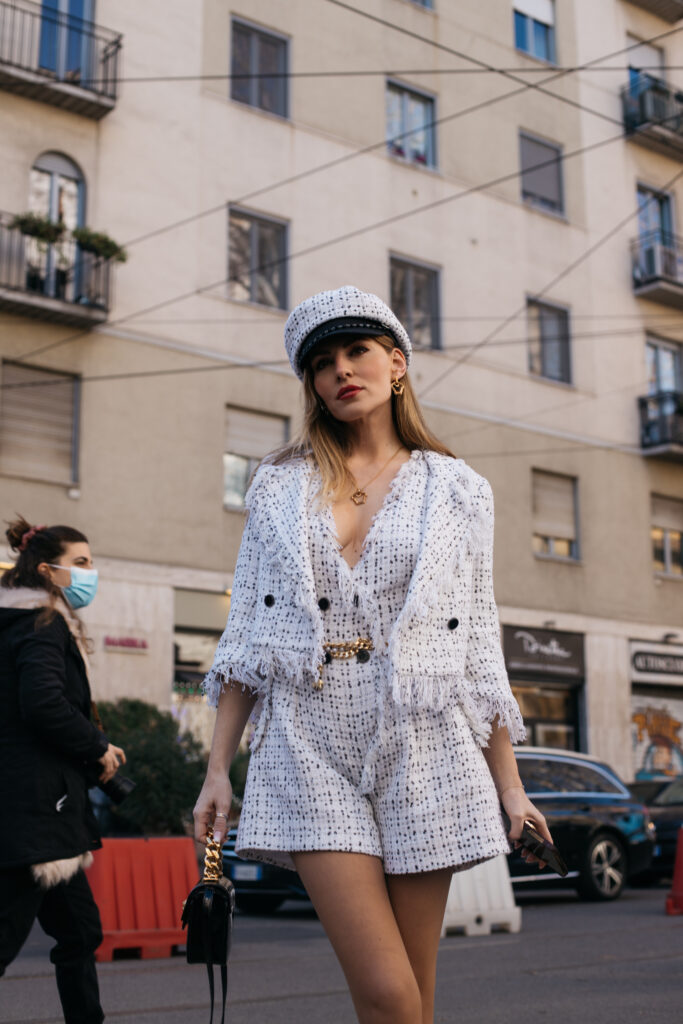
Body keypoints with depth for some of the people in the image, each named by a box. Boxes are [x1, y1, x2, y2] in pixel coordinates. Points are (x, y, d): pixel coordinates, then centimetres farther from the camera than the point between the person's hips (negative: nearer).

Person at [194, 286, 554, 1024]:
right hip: (313, 747, 0)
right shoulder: (279, 485, 10)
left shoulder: (458, 491, 7)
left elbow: (478, 646, 7)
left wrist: (510, 785, 2)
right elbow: (244, 631, 9)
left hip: (423, 745, 0)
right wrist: (217, 769, 3)